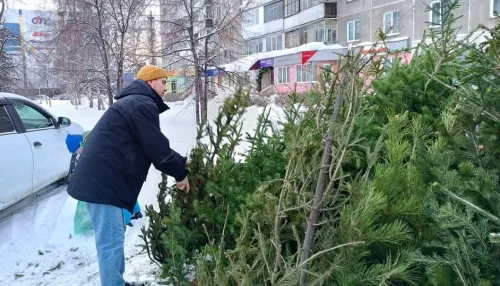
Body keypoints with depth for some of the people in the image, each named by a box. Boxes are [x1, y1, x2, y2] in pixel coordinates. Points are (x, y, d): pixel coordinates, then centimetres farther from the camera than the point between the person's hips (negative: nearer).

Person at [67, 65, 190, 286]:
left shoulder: (134, 102, 24)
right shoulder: (143, 104, -12)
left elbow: (153, 147, 26)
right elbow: (156, 148, -14)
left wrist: (181, 161, 23)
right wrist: (180, 174, 0)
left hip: (100, 177, 11)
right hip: (103, 180, -11)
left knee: (112, 236, 19)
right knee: (111, 240, -5)